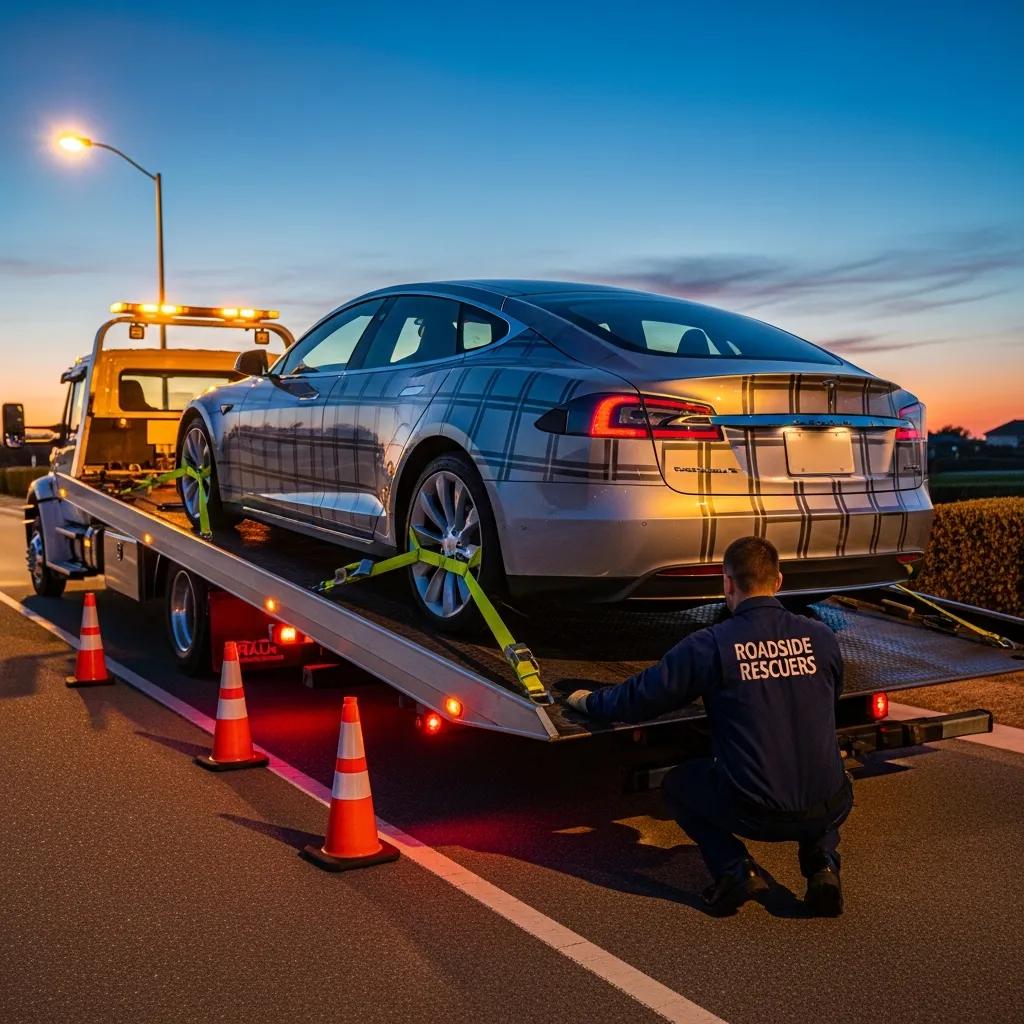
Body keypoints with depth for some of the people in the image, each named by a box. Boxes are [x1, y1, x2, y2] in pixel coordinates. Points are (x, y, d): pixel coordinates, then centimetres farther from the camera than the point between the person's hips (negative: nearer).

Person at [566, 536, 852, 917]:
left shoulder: (711, 645, -8)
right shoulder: (821, 637, 3)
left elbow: (640, 697, 0)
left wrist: (587, 700, 20)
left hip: (753, 813, -3)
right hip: (830, 809, 3)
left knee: (677, 783, 25)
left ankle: (735, 868, 4)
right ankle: (822, 860, 13)